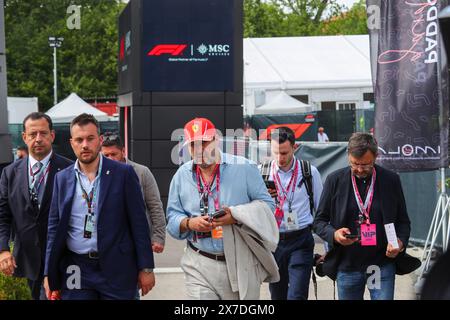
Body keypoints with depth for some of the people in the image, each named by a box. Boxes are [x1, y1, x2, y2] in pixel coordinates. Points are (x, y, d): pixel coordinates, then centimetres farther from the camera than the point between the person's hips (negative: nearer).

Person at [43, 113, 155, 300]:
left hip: (116, 269, -2)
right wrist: (50, 274, 6)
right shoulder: (62, 178, 7)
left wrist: (146, 268, -4)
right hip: (76, 270, 2)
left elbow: (139, 223, -2)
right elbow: (55, 227, 10)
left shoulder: (123, 173, -2)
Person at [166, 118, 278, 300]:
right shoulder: (182, 176, 8)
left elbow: (266, 205, -1)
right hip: (200, 265, 1)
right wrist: (189, 223, -12)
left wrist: (236, 216, -17)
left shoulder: (243, 168, -1)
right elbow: (172, 218, 11)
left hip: (242, 263, -1)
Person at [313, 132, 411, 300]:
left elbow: (403, 221, 8)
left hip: (383, 263, -1)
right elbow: (319, 220, 5)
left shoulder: (391, 180, 1)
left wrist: (400, 242, -12)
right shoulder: (335, 180, 0)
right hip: (347, 266, 1)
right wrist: (334, 234, -16)